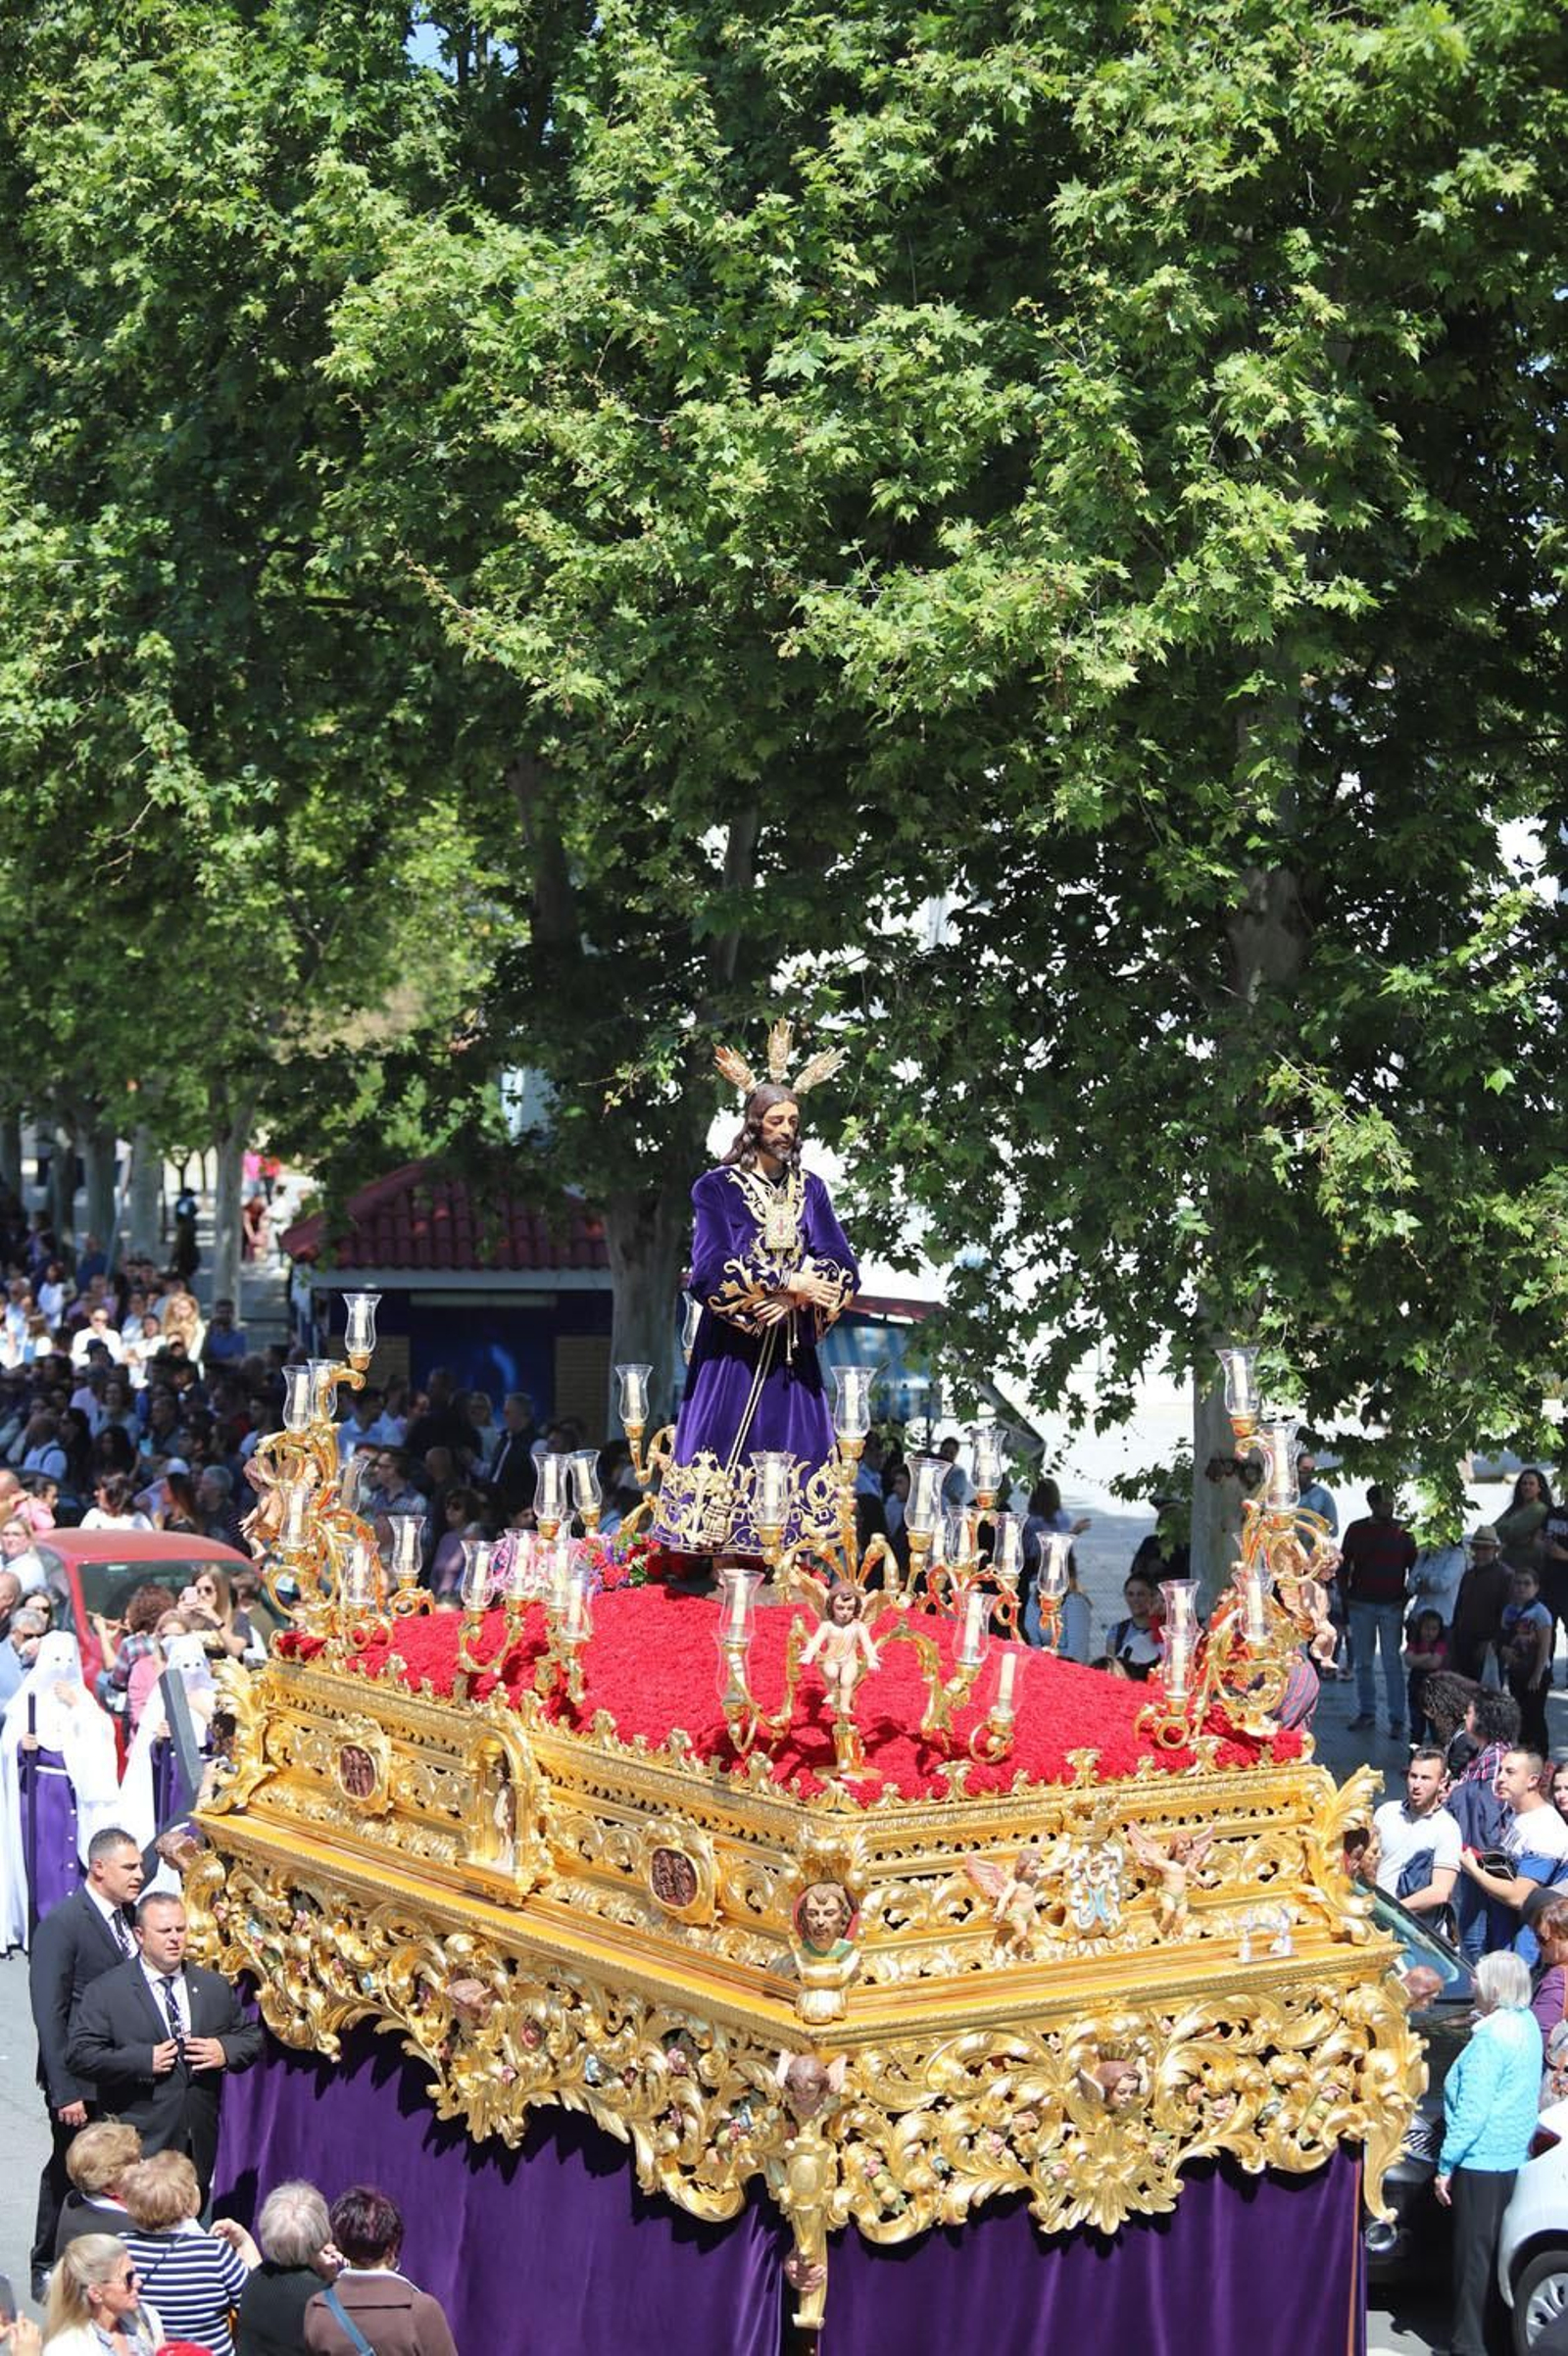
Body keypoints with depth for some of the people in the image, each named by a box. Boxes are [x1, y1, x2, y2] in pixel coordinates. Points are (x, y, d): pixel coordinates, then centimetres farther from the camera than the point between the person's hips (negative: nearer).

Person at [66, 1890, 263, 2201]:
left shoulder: (215, 1987, 12)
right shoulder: (106, 1992, -2)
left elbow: (252, 2038, 17)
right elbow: (81, 2055, -9)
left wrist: (225, 2051, -5)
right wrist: (144, 2060, -17)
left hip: (199, 2143, 4)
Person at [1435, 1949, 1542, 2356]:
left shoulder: (1491, 2038, -20)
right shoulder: (1527, 2023, 6)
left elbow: (1472, 2110, -21)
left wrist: (1446, 2165, -15)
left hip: (1481, 2160, -9)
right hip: (1512, 2157, 9)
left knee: (1473, 2251, -2)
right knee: (1491, 2248, 16)